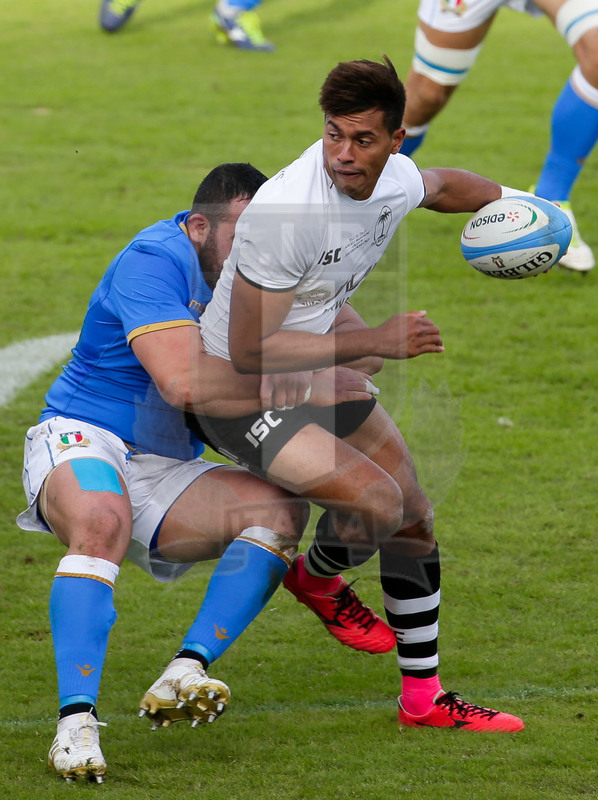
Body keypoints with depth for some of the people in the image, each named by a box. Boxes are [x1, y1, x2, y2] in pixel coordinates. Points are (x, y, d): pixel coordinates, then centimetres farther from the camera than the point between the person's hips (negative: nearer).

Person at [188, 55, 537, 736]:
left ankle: (423, 699, 22)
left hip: (322, 372, 8)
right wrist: (376, 341, -32)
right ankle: (314, 578, 13)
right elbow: (248, 349, -30)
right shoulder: (284, 212, -34)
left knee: (415, 517, 9)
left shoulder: (396, 179, -9)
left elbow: (443, 186, 20)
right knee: (377, 503, -23)